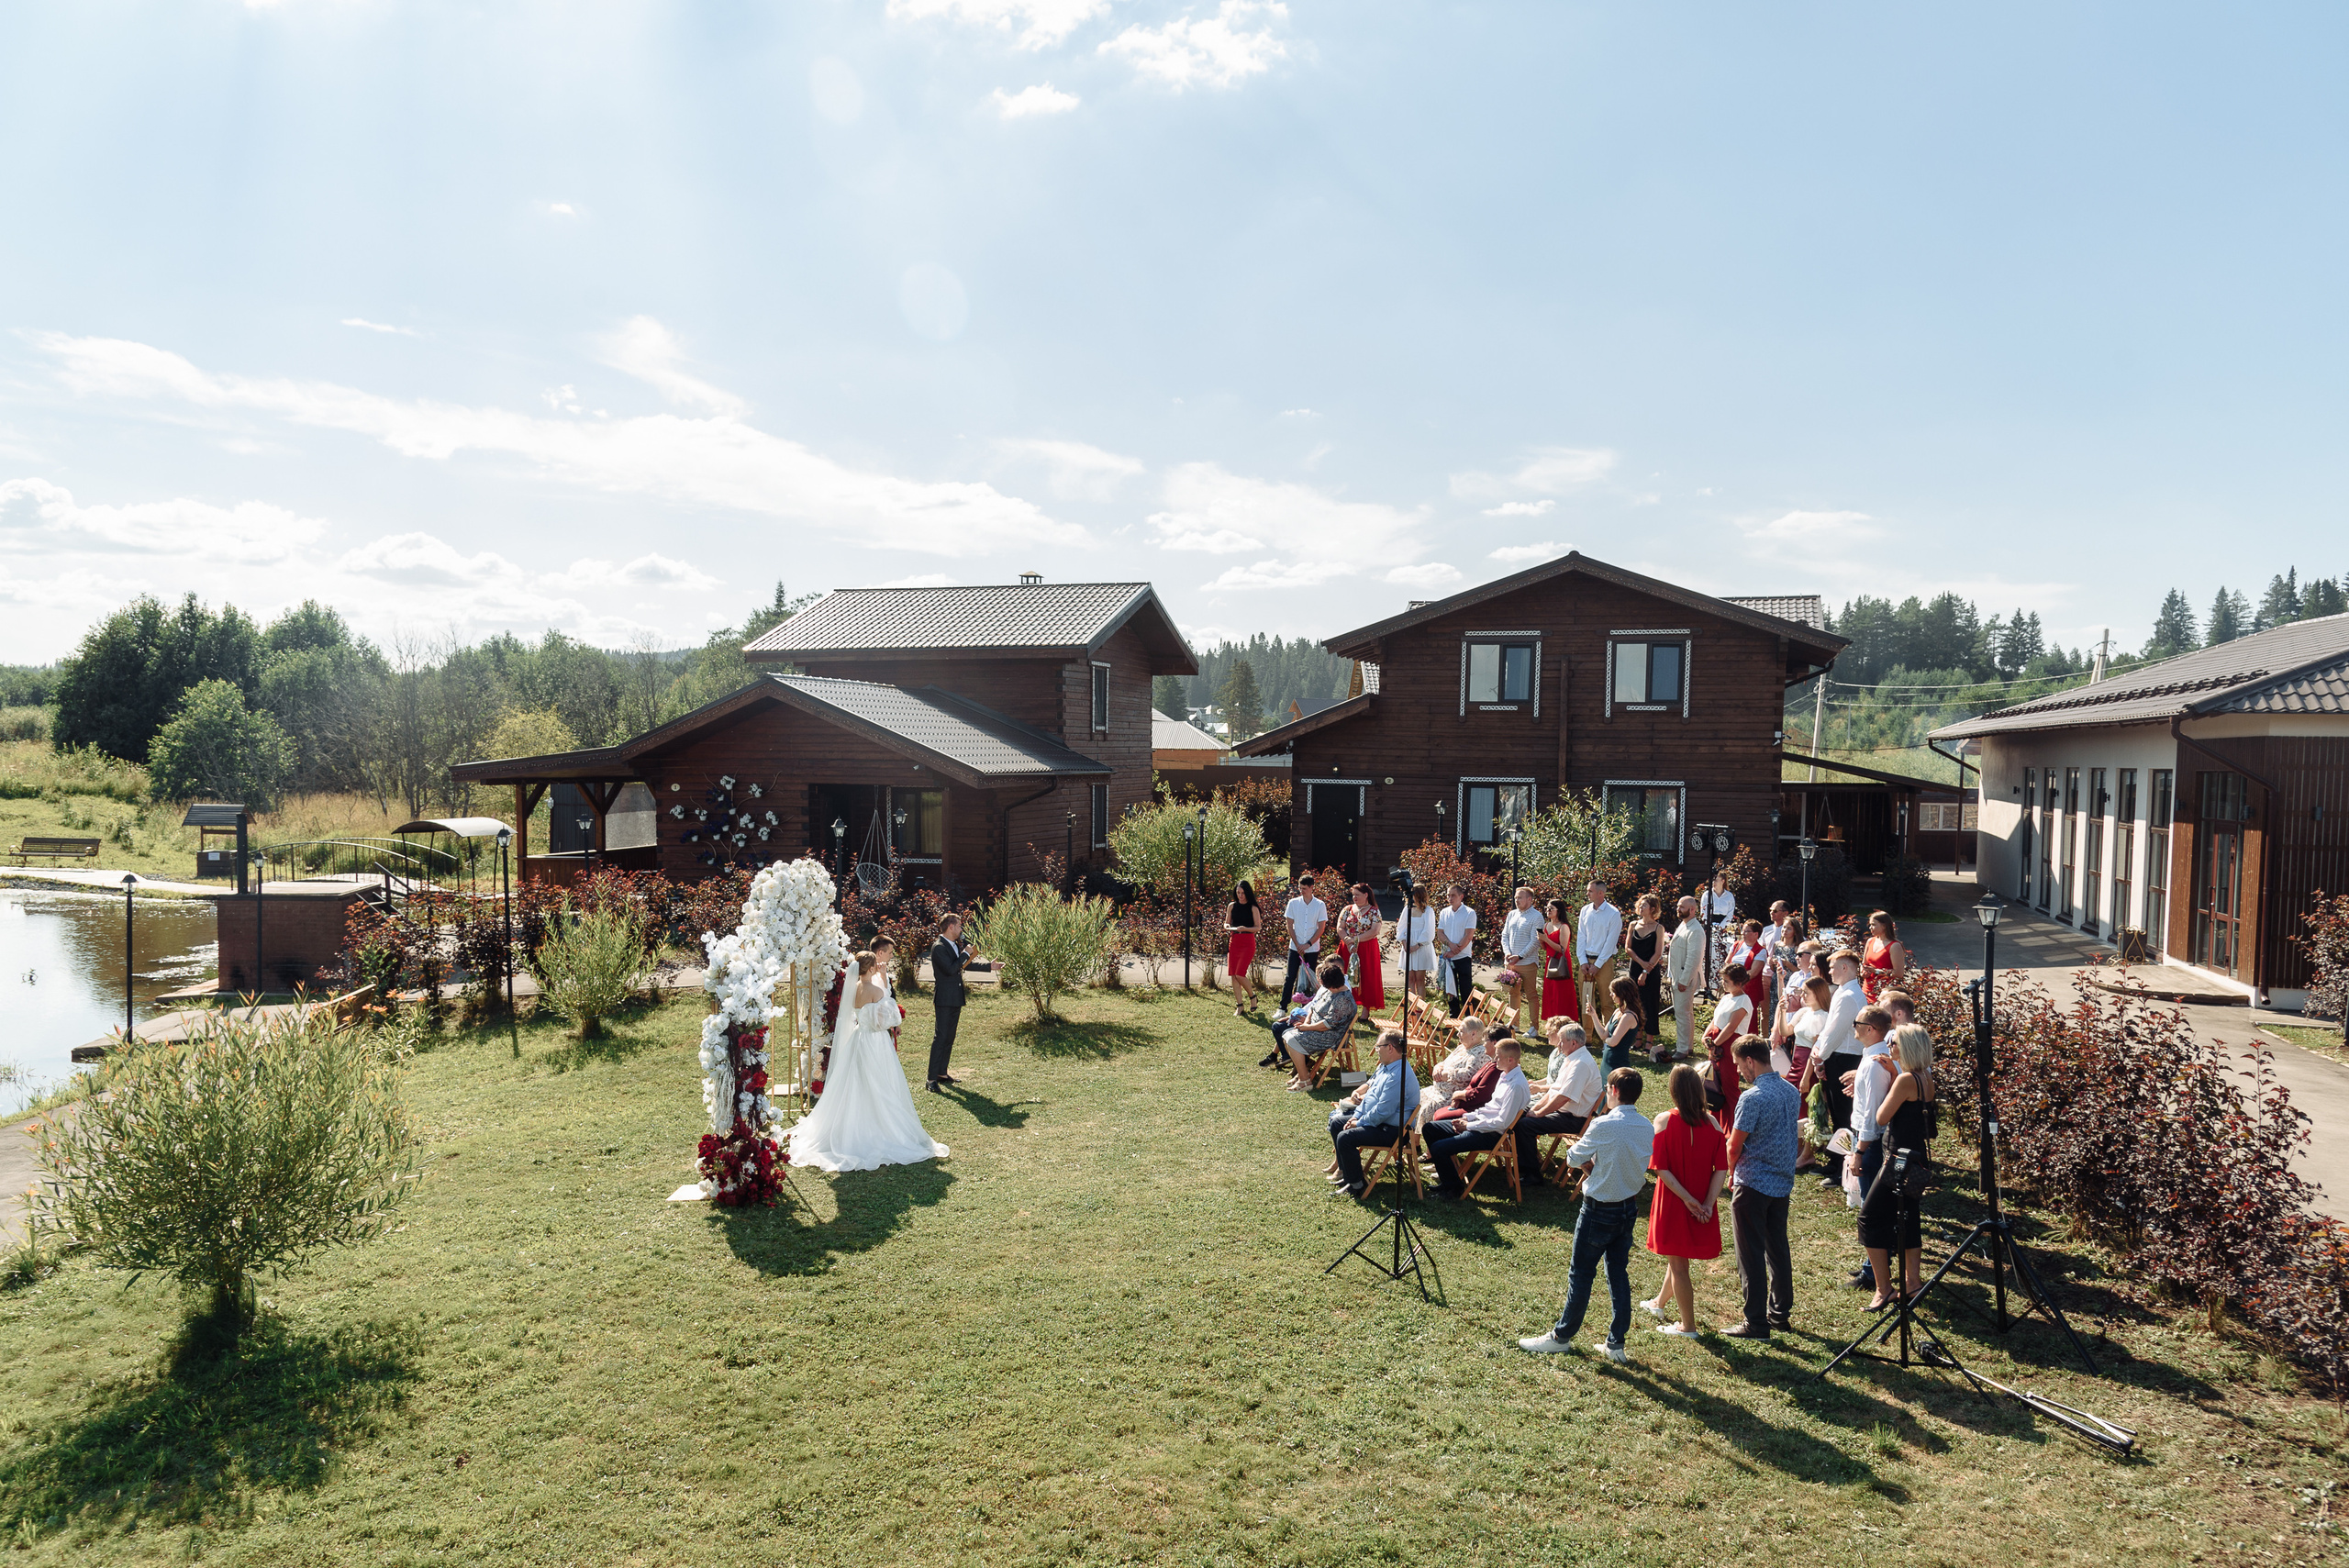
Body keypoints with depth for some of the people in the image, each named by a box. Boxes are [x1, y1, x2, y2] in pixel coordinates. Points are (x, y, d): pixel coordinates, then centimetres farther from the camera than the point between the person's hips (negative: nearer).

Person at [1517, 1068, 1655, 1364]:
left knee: (1581, 1273, 6)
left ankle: (1561, 1336, 18)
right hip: (1629, 1208, 6)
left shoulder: (1604, 1126, -22)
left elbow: (1573, 1159, -10)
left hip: (1600, 1209, -6)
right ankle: (1616, 1344, 19)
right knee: (1619, 1274, 14)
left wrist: (1581, 1151, 9)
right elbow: (1628, 1160, 9)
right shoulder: (1648, 1128, -2)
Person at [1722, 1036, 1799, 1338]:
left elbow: (1734, 1146, -15)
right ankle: (1781, 1313, 27)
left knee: (1751, 1255, 0)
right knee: (1778, 1249, 18)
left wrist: (1732, 1175, 4)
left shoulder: (1752, 1097, -21)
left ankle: (1756, 1323, 5)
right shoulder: (1791, 1091, 4)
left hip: (1752, 1185, -8)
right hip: (1783, 1182, 8)